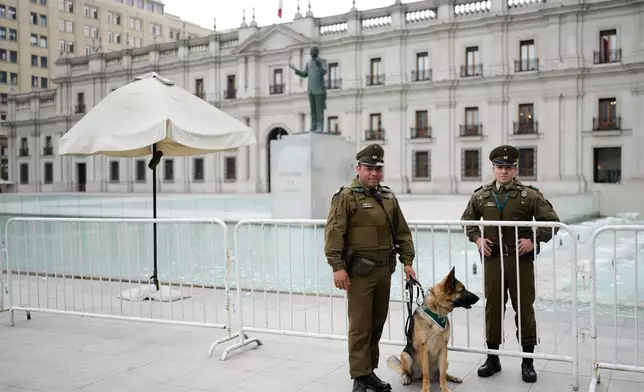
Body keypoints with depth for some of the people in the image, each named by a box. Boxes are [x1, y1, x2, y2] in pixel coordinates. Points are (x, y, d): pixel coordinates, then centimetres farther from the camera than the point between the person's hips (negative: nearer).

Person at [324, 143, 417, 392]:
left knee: (378, 323, 14)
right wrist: (337, 266, -18)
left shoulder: (389, 197, 13)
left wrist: (407, 261, 10)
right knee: (360, 325, -2)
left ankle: (370, 371, 27)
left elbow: (402, 232, 16)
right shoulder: (346, 197, -7)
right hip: (360, 271, -6)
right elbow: (334, 233, -13)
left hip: (385, 269, 6)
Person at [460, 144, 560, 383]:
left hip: (521, 259, -2)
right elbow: (467, 221, 20)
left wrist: (534, 240, -12)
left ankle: (528, 361, 16)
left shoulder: (529, 195, -2)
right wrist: (477, 238, 3)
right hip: (492, 259, 2)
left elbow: (551, 221, -1)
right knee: (493, 308, 8)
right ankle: (493, 358, 21)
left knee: (524, 309, 4)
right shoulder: (481, 196, 7)